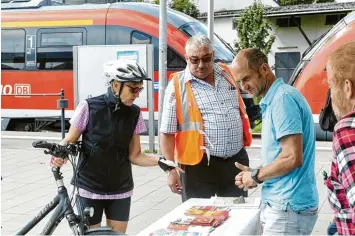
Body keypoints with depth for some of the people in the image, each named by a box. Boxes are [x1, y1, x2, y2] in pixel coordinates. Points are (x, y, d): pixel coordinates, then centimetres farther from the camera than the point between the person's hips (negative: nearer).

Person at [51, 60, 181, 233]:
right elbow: (70, 140, -2)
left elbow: (134, 156, 0)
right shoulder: (89, 107, -12)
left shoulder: (134, 113, -3)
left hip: (120, 190, 3)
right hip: (90, 188, -3)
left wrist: (160, 161, -16)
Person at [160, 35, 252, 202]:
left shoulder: (226, 74, 7)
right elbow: (167, 133, -8)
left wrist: (244, 145, 17)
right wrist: (171, 169, -12)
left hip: (236, 160, 5)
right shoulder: (177, 86, -9)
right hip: (199, 165, -4)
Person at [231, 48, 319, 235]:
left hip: (288, 207, -9)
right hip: (283, 203, 9)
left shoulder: (283, 98, -16)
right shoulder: (273, 100, 13)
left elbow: (292, 158, -23)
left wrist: (256, 176, -9)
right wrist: (255, 175, 6)